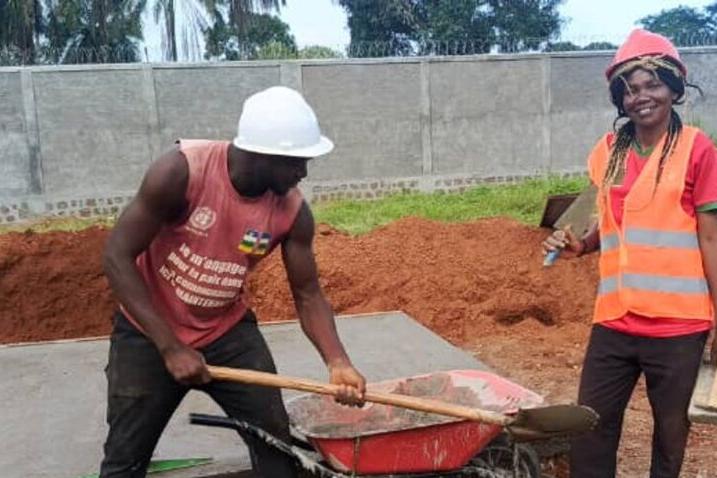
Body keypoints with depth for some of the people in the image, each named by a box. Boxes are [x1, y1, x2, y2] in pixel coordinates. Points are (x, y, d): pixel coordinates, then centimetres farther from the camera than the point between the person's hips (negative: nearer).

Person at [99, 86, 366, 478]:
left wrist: (337, 362, -23)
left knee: (275, 441, 4)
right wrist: (170, 347, -24)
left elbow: (308, 296, -7)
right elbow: (117, 257, -23)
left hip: (228, 332, 3)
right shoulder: (180, 172, -28)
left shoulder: (292, 211, -18)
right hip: (149, 331, -2)